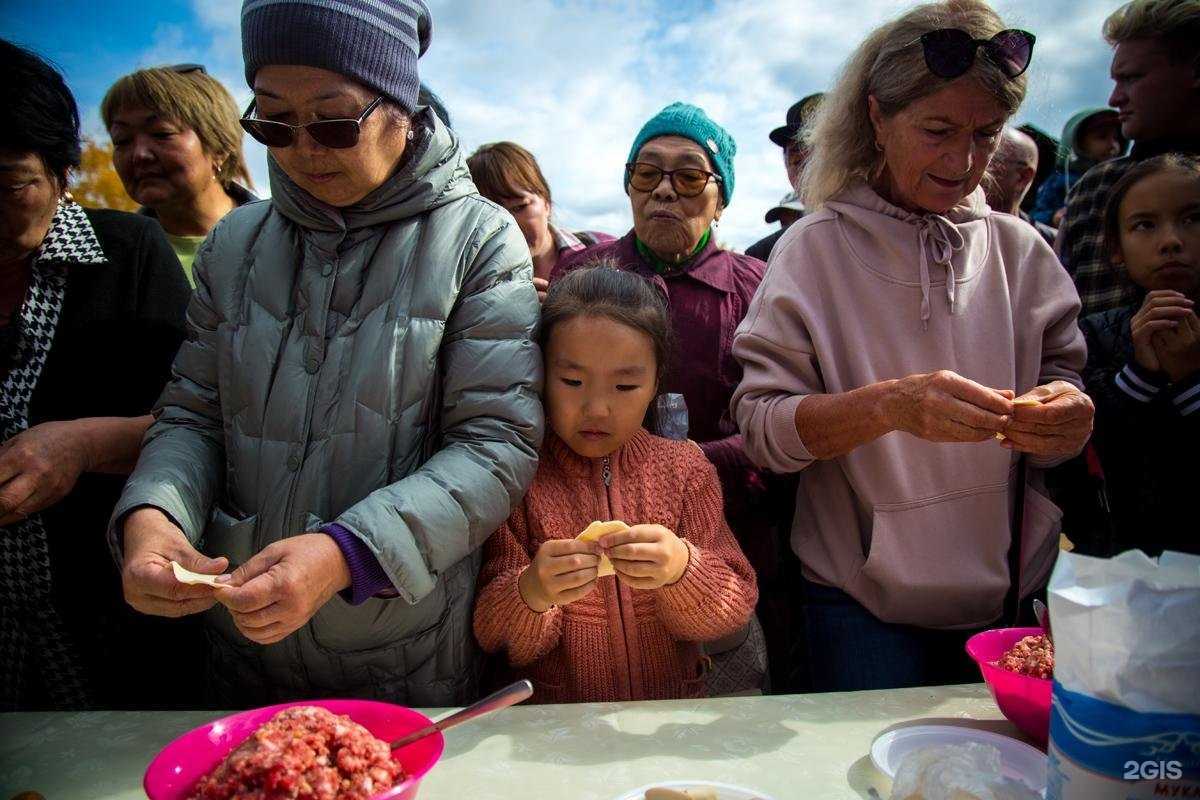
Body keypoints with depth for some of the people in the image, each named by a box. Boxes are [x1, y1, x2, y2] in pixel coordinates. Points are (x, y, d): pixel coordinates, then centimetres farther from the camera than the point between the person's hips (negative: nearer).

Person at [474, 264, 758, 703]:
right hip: (552, 724, -2)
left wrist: (683, 571, -20)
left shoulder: (684, 468, 4)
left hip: (672, 715, 2)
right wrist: (531, 594, -24)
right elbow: (493, 636, -3)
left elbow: (735, 610, 0)